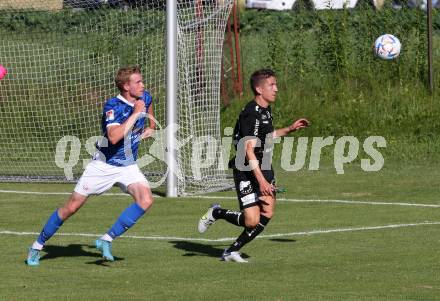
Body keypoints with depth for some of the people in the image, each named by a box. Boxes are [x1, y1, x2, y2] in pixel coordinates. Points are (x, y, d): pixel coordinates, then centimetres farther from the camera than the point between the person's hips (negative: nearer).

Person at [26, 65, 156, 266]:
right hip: (103, 165, -5)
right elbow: (114, 137, -41)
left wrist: (151, 128, 13)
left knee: (146, 200, -23)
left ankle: (106, 240, -16)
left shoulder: (144, 98, -4)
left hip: (128, 166, 5)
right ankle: (37, 246, 18)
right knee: (71, 207, 0)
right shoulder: (113, 106, -24)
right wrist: (135, 114, -35)